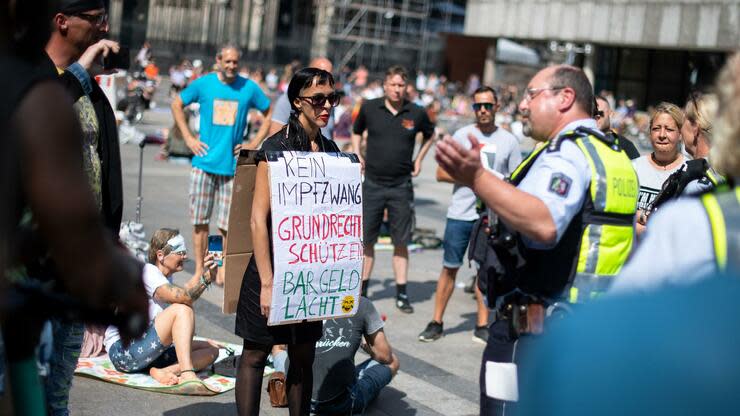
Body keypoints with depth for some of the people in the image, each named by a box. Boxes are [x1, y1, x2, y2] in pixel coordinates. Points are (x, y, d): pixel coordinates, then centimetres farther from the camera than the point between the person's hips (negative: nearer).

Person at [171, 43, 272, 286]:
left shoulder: (249, 88, 2)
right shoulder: (203, 84, 2)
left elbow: (271, 114, 13)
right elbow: (177, 105, 14)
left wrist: (254, 143, 3)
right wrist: (188, 138, 4)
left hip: (233, 165, 0)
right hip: (204, 163, 1)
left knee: (228, 224, 1)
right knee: (200, 220, 4)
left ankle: (225, 270, 12)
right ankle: (199, 269, 13)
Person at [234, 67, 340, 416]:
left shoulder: (331, 150, 7)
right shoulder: (276, 147, -11)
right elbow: (258, 219, -15)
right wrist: (267, 283, -18)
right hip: (275, 266, -6)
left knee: (304, 356, 12)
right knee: (256, 353, 4)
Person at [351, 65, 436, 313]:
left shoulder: (417, 114, -2)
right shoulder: (369, 108, -1)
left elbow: (429, 135, 19)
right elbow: (357, 131, 18)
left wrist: (419, 159, 9)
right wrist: (357, 154, 5)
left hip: (401, 186, 0)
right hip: (372, 183, 0)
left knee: (401, 241, 4)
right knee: (366, 240, 5)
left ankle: (401, 293, 12)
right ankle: (362, 290, 15)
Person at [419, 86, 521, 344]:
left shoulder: (509, 140, 6)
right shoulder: (462, 135, 3)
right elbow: (441, 173, 0)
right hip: (460, 214, -1)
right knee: (450, 268, 3)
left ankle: (482, 326, 15)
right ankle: (436, 323, 12)